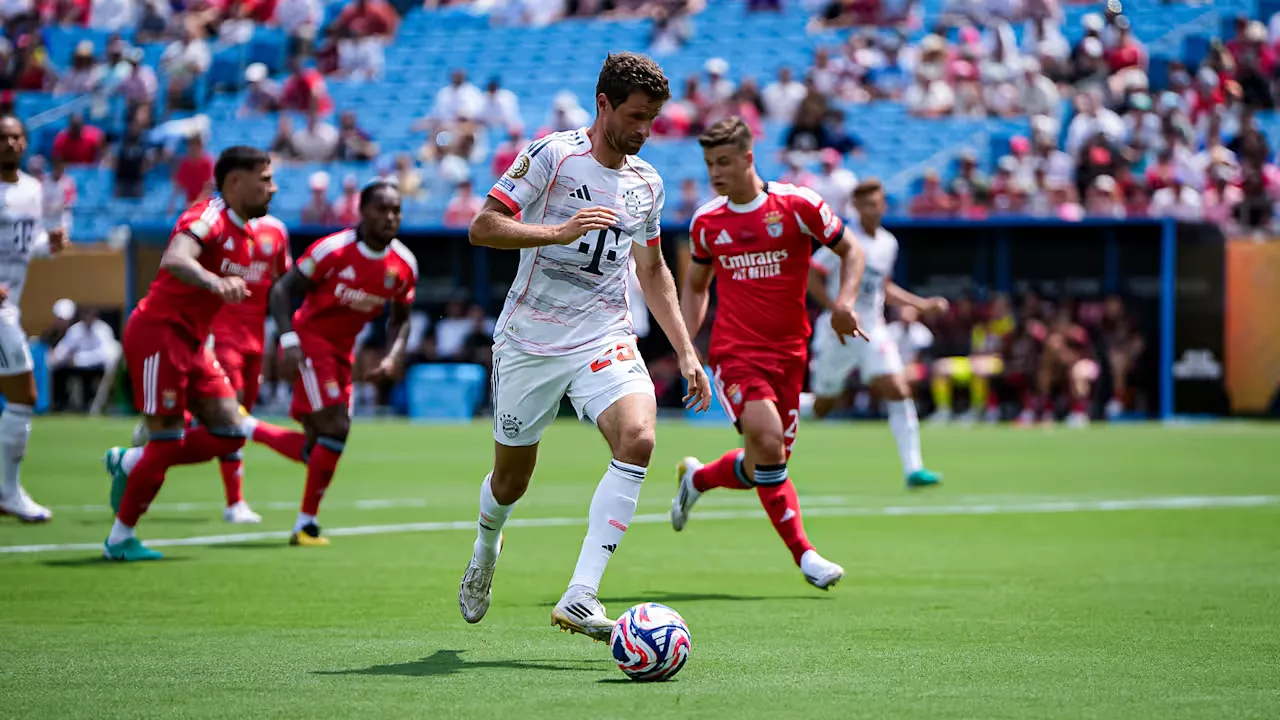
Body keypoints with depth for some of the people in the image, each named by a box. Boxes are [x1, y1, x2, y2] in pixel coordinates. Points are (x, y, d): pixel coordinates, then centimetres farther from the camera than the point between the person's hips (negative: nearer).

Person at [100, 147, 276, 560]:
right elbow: (174, 260, -37)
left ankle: (129, 463, 17)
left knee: (229, 435, 3)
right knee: (168, 440, -8)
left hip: (190, 341, 9)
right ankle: (120, 539, 6)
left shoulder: (244, 233, 12)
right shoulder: (209, 217, -17)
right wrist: (215, 282, -53)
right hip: (157, 333, -9)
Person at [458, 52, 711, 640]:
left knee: (638, 439, -25)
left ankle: (579, 598, -28)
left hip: (605, 340, 3)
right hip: (529, 341, -3)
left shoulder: (646, 183, 9)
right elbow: (482, 227, -13)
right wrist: (560, 230, -27)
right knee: (512, 478, 7)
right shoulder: (551, 155, -8)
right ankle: (485, 548, 46)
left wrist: (686, 353, 15)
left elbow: (652, 271, 22)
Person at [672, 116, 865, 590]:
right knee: (767, 441, -24)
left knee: (765, 469, 5)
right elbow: (695, 286, 18)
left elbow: (850, 250, 6)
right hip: (735, 352, -1)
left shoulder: (797, 204, -4)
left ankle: (698, 478, 37)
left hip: (788, 352, 1)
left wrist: (844, 301, -12)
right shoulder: (706, 222, 3)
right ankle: (802, 552, -14)